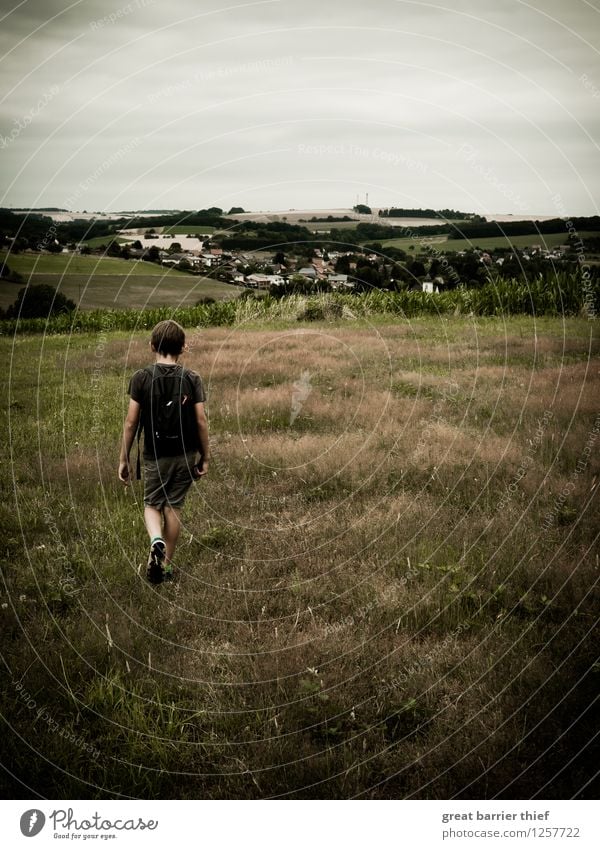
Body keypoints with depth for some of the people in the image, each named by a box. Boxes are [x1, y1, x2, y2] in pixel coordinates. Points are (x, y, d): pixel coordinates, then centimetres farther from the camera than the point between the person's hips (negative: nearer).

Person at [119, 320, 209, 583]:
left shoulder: (142, 378, -8)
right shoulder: (192, 379, -5)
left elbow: (131, 422, -8)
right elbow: (201, 421, -6)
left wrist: (124, 459, 1)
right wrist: (205, 457, 4)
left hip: (155, 456, -1)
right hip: (185, 455, 1)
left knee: (152, 505, 16)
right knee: (173, 507, 12)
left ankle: (156, 541, -14)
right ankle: (166, 565, 19)